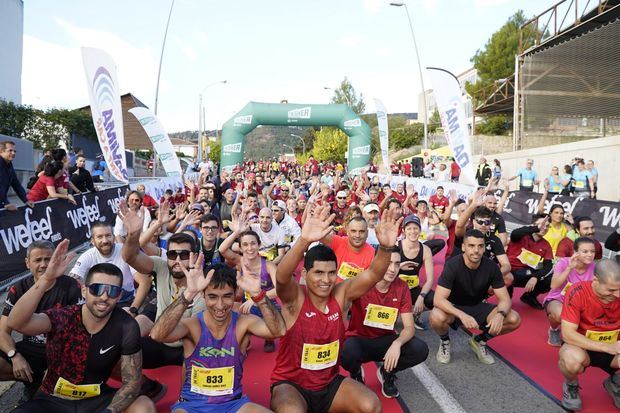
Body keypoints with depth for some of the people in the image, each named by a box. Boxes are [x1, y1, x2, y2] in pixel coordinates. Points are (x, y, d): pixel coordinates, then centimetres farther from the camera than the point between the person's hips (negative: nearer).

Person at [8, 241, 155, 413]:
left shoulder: (126, 326, -17)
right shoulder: (61, 318, -19)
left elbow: (131, 381, -12)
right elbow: (15, 323, -38)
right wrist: (47, 279, -48)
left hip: (96, 399, 0)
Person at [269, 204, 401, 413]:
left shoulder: (340, 293, -7)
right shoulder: (294, 297, -18)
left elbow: (373, 274, -16)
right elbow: (281, 276, -39)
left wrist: (385, 247, -38)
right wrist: (304, 240, -58)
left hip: (329, 382, 4)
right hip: (290, 383, -4)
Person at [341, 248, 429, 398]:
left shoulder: (401, 287, -10)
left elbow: (409, 327, -11)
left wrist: (397, 343, -31)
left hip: (385, 340, 3)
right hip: (359, 339, -3)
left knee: (421, 350, -22)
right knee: (347, 352, -37)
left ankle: (386, 372, 10)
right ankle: (356, 373, 4)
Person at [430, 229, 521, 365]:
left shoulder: (491, 266, -14)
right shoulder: (452, 265, -25)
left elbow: (505, 299, -11)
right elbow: (438, 300, -31)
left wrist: (500, 314, -35)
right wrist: (462, 315, -47)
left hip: (478, 307, 4)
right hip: (454, 308, -3)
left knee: (514, 320, -19)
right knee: (437, 317, -37)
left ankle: (479, 341, 9)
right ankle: (445, 342, 1)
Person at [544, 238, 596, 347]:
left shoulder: (593, 267, -9)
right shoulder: (564, 262, -20)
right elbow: (554, 286, -34)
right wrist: (570, 267, -40)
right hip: (556, 299, -4)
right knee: (560, 314, -39)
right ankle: (554, 329, 0)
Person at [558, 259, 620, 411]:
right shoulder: (578, 293, -24)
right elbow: (568, 334, -25)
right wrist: (607, 347, -32)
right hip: (582, 346, -4)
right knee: (572, 359, -39)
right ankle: (571, 386, -1)